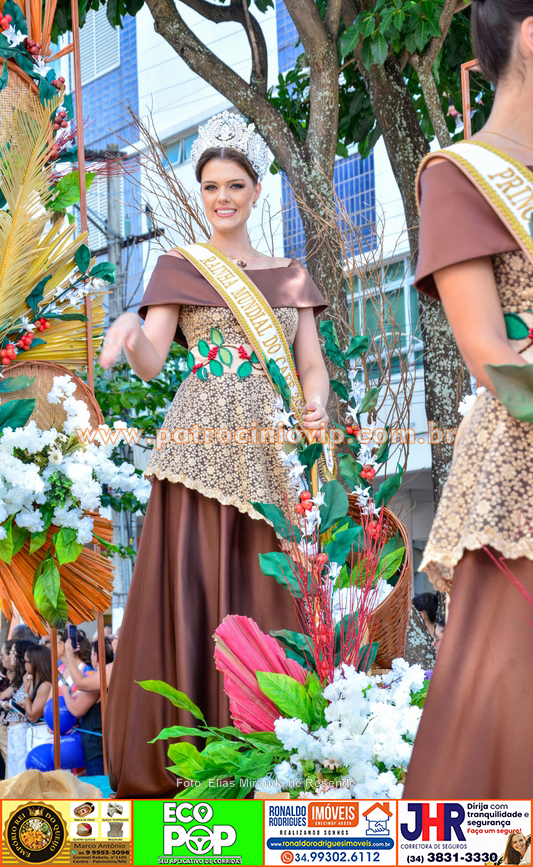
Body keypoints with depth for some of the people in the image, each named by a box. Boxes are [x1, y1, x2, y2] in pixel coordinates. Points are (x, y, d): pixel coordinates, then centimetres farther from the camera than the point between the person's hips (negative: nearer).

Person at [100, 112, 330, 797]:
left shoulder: (290, 276, 18)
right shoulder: (178, 268, 10)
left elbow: (313, 364, 12)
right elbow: (150, 362, -4)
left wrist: (317, 404, -11)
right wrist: (129, 330, -26)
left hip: (269, 452, 3)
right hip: (200, 449, -2)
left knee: (263, 594, -1)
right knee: (190, 592, -9)